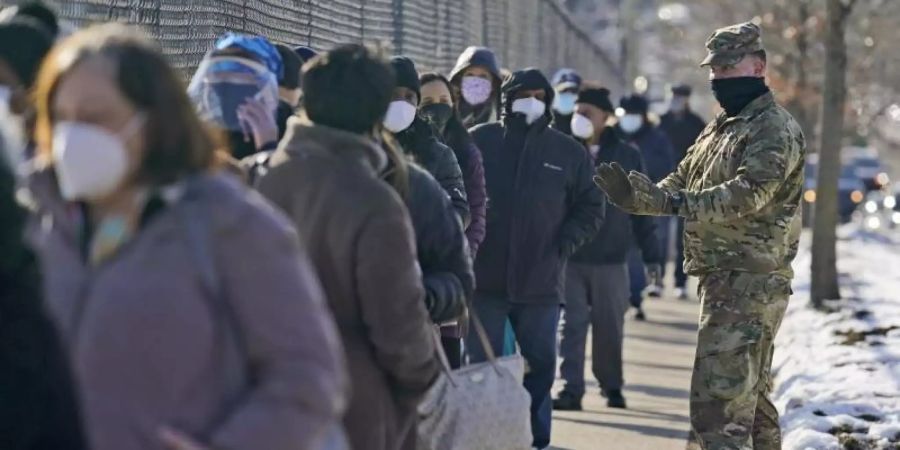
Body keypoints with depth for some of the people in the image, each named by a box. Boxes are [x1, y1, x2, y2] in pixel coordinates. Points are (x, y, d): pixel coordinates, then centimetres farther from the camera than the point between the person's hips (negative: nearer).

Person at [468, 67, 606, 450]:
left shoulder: (568, 152, 5)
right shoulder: (478, 141, 2)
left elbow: (590, 208, 10)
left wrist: (564, 244, -4)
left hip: (540, 283, 1)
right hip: (484, 279, -1)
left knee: (541, 366, 10)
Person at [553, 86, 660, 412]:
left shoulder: (627, 156, 4)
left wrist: (650, 251, 4)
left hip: (611, 259, 0)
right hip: (570, 256, 0)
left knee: (610, 327, 9)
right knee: (572, 325, -4)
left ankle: (612, 386, 23)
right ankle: (571, 388, -4)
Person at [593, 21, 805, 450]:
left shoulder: (774, 128, -10)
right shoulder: (719, 128, 20)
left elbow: (750, 191, -24)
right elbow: (680, 187, 17)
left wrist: (685, 203, -34)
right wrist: (636, 194, -3)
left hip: (750, 281, -10)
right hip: (723, 277, 10)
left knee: (719, 398, -16)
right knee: (750, 392, 17)